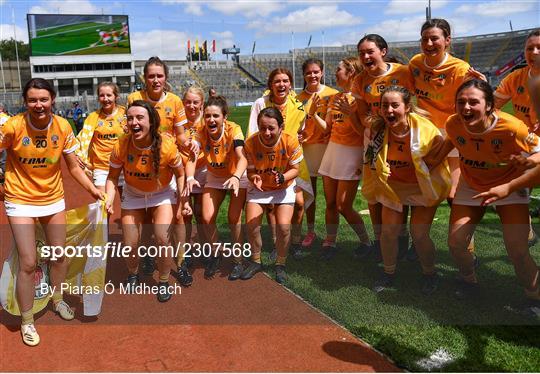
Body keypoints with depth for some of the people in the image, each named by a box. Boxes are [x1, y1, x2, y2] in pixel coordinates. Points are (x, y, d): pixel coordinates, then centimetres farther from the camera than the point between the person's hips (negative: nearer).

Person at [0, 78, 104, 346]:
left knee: (59, 255, 14)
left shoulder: (63, 127, -11)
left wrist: (93, 189, -10)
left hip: (53, 198, 3)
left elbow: (74, 167, -3)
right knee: (28, 263, -3)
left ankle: (58, 300, 41)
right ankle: (27, 321, 18)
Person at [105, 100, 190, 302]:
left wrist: (184, 200, -21)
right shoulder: (121, 146, -24)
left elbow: (180, 174, -13)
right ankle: (133, 274, 38)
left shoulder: (167, 145, -27)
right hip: (133, 196, 2)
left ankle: (164, 282, 11)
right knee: (130, 244, 2)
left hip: (162, 194, -1)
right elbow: (113, 176, -12)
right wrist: (109, 198, -28)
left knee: (162, 238, -16)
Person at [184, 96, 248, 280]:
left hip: (237, 177, -3)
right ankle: (216, 255, 19)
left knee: (234, 218, -12)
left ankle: (237, 260, 10)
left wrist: (236, 177, -62)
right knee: (207, 218, -7)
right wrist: (190, 178, -52)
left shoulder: (233, 130, -28)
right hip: (214, 178, 3)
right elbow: (192, 158, -31)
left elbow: (242, 157, -42)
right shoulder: (201, 133, -19)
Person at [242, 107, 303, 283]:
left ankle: (280, 264, 10)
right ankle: (256, 262, 17)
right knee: (251, 225, -11)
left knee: (283, 226, -16)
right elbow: (250, 170, -13)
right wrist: (254, 178, -36)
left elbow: (295, 169, -14)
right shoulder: (251, 143, -23)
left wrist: (282, 178, -34)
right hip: (258, 188, 1)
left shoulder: (290, 141, -25)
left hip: (284, 188, -1)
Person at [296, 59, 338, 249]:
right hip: (307, 147, 3)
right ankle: (310, 232, 24)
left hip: (328, 146, -3)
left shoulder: (332, 94, -2)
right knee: (309, 192, 9)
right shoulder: (299, 98, 8)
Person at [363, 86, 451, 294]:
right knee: (388, 230, -3)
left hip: (423, 188, -3)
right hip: (393, 186, 3)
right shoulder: (378, 128, -14)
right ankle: (389, 273, 24)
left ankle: (430, 274, 22)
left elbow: (440, 158, -12)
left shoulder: (424, 128, -25)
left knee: (419, 234, -8)